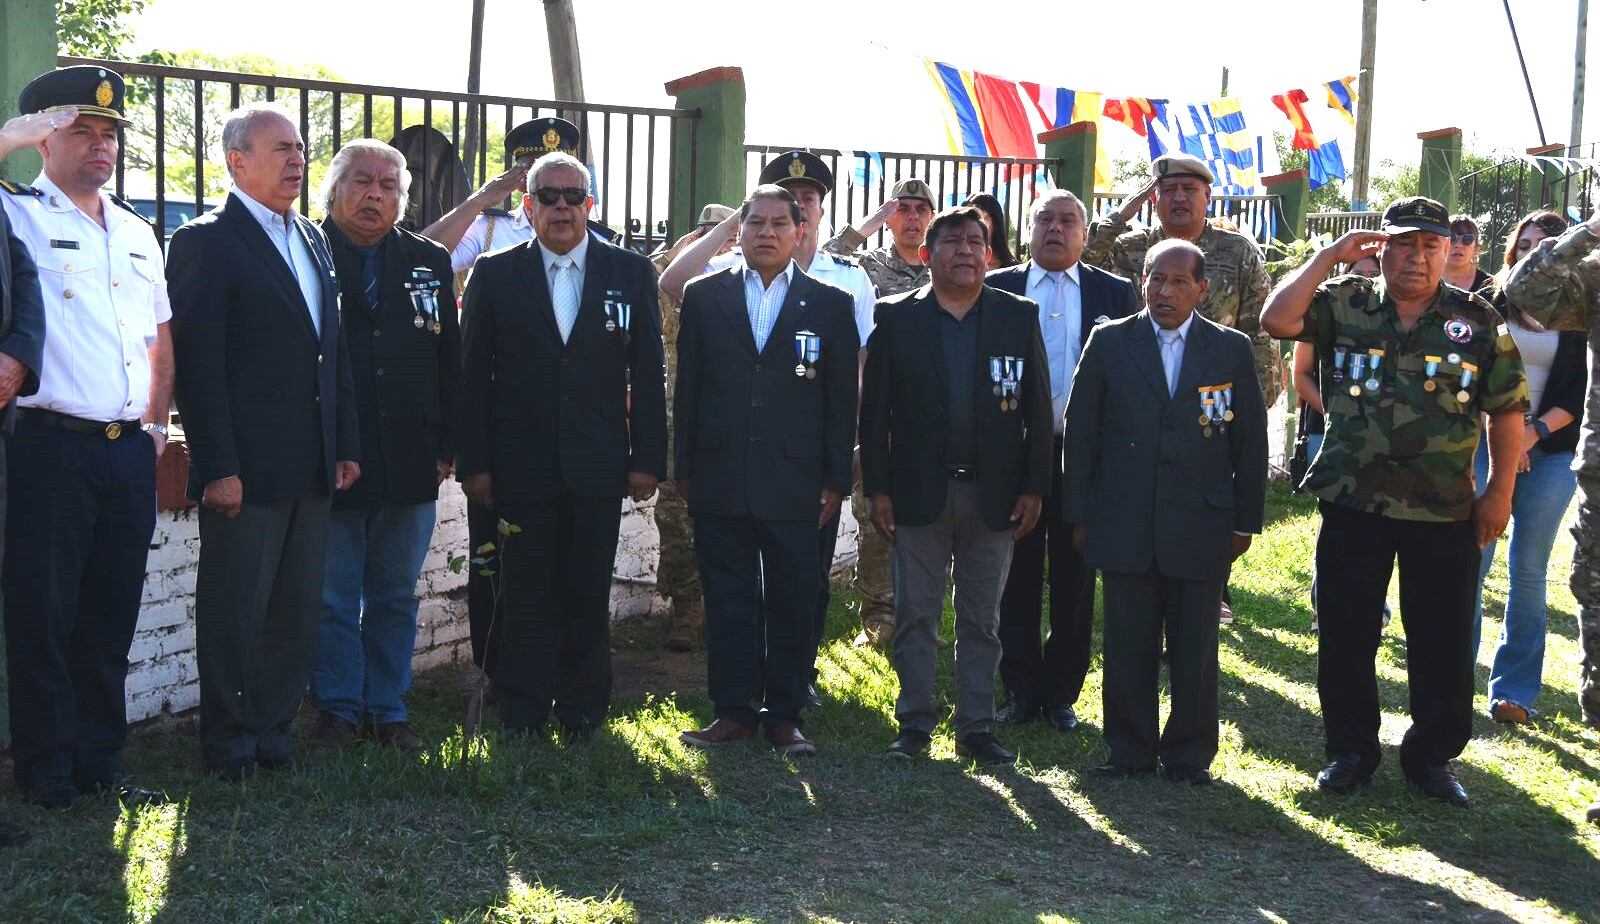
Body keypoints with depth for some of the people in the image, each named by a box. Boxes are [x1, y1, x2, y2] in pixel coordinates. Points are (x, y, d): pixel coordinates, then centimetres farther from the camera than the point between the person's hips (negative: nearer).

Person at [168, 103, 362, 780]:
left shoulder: (313, 240, 16)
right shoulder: (205, 242, -7)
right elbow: (198, 363, -12)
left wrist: (346, 445, 12)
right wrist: (218, 468, -17)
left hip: (312, 469, 7)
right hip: (247, 469, -7)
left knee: (298, 612, 12)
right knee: (234, 613, 3)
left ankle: (274, 736, 23)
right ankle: (230, 748, 15)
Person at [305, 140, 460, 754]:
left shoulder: (429, 263, 10)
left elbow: (450, 363, 10)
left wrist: (446, 448, 4)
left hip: (411, 468, 4)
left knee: (395, 597, 12)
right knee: (333, 597, 6)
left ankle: (387, 710, 23)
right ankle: (337, 710, 18)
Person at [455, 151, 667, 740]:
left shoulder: (631, 273, 5)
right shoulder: (495, 274, 3)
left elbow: (648, 374, 5)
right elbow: (474, 375, 3)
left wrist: (647, 458, 0)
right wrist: (474, 463, -3)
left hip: (597, 468, 1)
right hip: (521, 466, 0)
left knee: (588, 596, 7)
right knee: (526, 595, 4)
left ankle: (582, 713, 19)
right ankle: (522, 715, 14)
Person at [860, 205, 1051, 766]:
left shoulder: (1019, 317, 4)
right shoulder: (896, 318, 1)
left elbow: (1038, 410, 4)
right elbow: (874, 409, 0)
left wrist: (1034, 488, -2)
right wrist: (878, 489, -5)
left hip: (993, 495, 1)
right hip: (918, 493, -1)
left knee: (982, 620, 9)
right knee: (915, 615, 5)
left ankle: (976, 729, 17)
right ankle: (915, 724, 16)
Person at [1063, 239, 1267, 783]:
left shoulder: (1232, 350, 4)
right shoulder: (1109, 343, 3)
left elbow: (1251, 443, 6)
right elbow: (1081, 432, 5)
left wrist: (1245, 523, 3)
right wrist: (1079, 515, 2)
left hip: (1201, 528, 0)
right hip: (1124, 527, 0)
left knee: (1195, 651, 6)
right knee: (1127, 648, 6)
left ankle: (1189, 754, 19)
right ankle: (1130, 750, 19)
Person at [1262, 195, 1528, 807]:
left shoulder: (1478, 321, 2)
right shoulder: (1344, 305, 1)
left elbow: (1507, 410, 5)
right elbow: (1276, 319, -15)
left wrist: (1500, 491, 0)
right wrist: (1329, 256, -12)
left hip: (1446, 512, 0)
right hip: (1352, 504, 0)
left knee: (1444, 642, 6)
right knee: (1346, 635, 8)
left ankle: (1432, 756, 22)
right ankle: (1351, 750, 23)